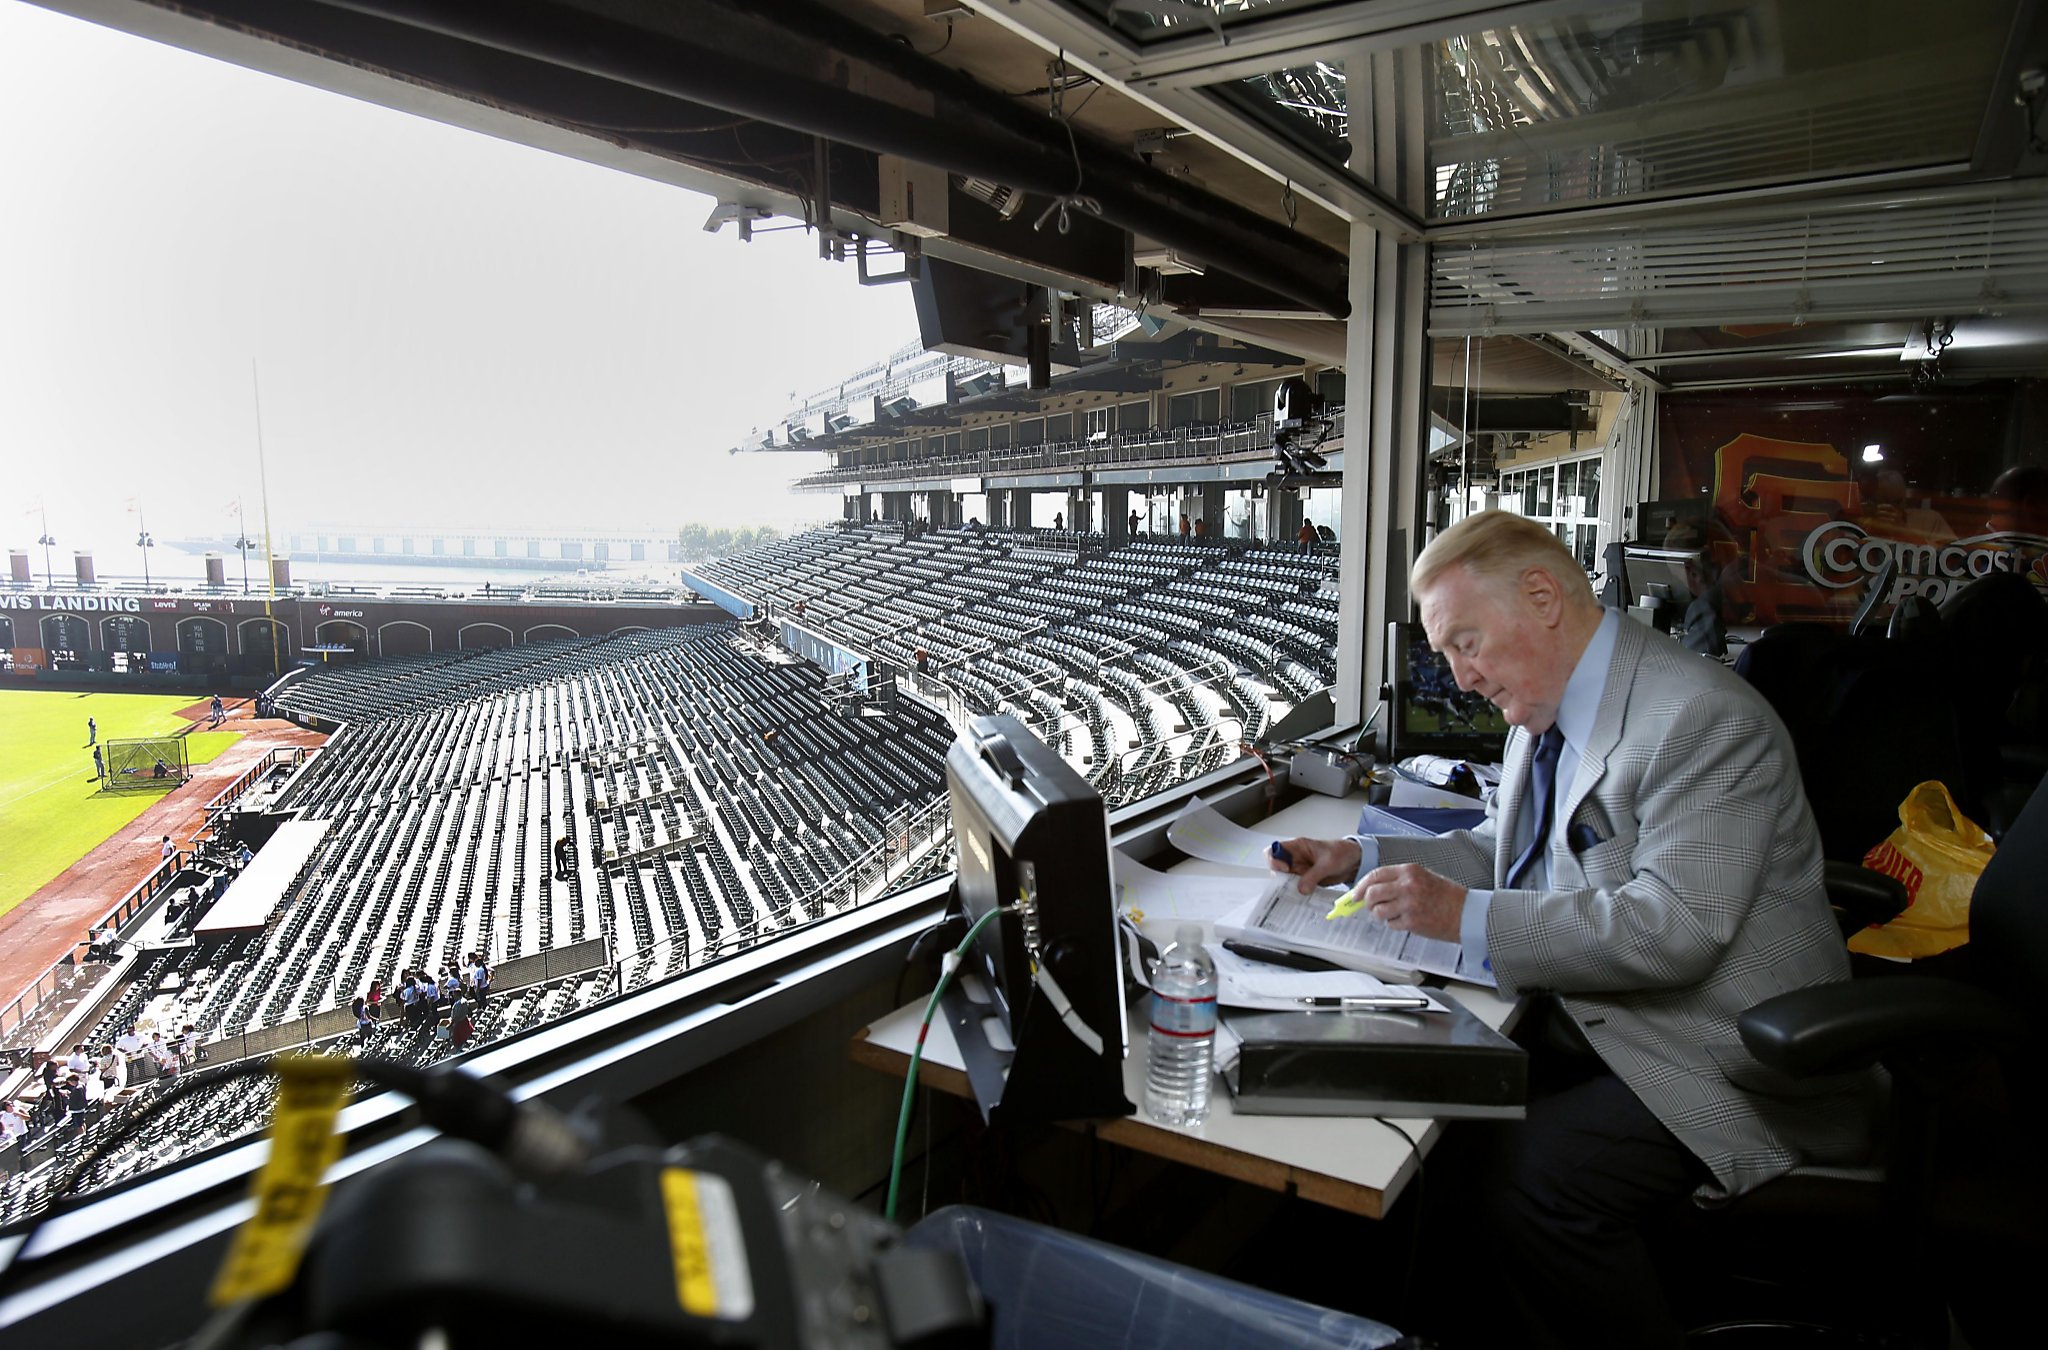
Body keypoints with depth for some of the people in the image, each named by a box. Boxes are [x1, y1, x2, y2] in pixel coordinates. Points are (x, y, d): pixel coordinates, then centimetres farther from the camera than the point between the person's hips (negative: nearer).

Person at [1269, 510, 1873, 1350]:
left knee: (1527, 1174, -26)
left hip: (1720, 1060, -8)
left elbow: (1674, 926, -29)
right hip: (1591, 1020, 8)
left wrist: (1469, 916, -27)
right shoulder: (1545, 712, 8)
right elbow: (1504, 849, 19)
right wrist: (1360, 857, 6)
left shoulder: (1703, 718, -20)